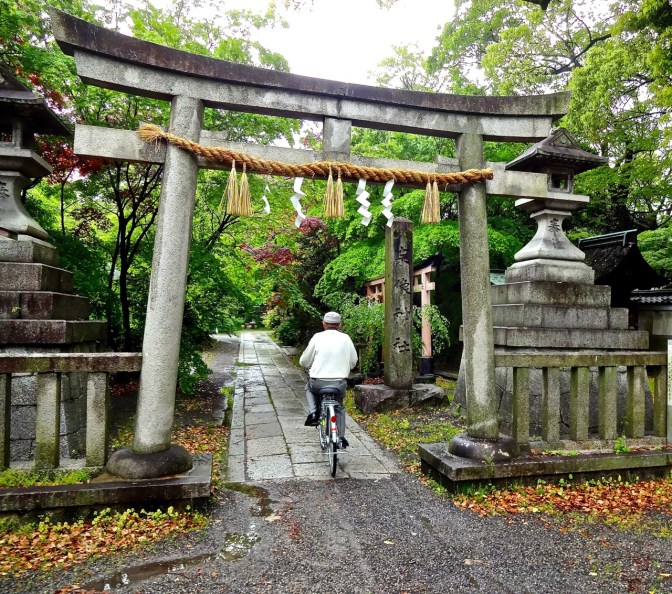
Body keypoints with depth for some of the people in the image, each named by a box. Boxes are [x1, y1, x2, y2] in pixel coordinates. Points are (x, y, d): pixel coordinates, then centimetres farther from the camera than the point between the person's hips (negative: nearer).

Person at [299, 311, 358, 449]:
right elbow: (353, 361, 10)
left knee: (309, 388, 32)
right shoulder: (346, 338, 2)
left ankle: (313, 413, 10)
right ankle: (341, 437, 18)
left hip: (318, 382, -1)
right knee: (339, 407, 27)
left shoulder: (317, 337, -3)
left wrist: (310, 366, 25)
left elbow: (304, 361, 3)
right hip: (339, 383, 2)